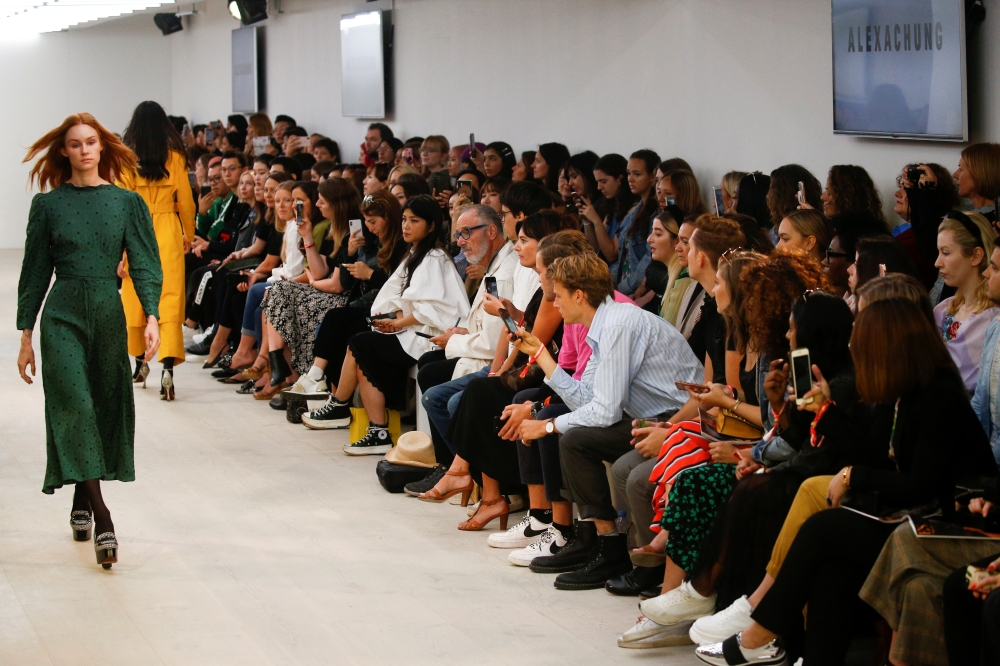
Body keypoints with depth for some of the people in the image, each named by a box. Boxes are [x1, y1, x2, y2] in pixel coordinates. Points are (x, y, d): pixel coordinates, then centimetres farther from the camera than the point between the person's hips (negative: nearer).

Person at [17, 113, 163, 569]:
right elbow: (35, 271, 7)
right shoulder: (48, 205, 4)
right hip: (62, 314, -2)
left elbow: (144, 263, -1)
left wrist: (151, 317, -16)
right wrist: (26, 335, 5)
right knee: (75, 406, -14)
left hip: (108, 312, 2)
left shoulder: (127, 202, 4)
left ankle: (81, 502, 26)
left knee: (105, 407, 6)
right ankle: (102, 519, -20)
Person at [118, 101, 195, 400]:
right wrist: (189, 235, 19)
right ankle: (168, 366, -18)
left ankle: (140, 360, 31)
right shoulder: (175, 158, -2)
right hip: (168, 232, 0)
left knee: (135, 297, 17)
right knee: (170, 298, -4)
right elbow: (185, 201, 3)